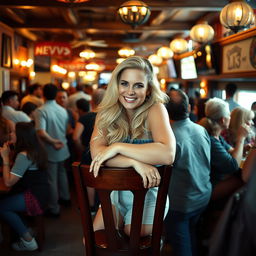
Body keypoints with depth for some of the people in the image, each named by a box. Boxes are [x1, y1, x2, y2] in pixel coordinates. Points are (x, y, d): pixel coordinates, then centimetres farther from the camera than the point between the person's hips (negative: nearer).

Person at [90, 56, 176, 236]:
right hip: (118, 191, 4)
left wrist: (117, 147, -29)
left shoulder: (155, 110, -16)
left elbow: (167, 154, -33)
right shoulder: (107, 112, -5)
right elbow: (96, 152, -19)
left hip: (149, 194, -3)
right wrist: (135, 162, -33)